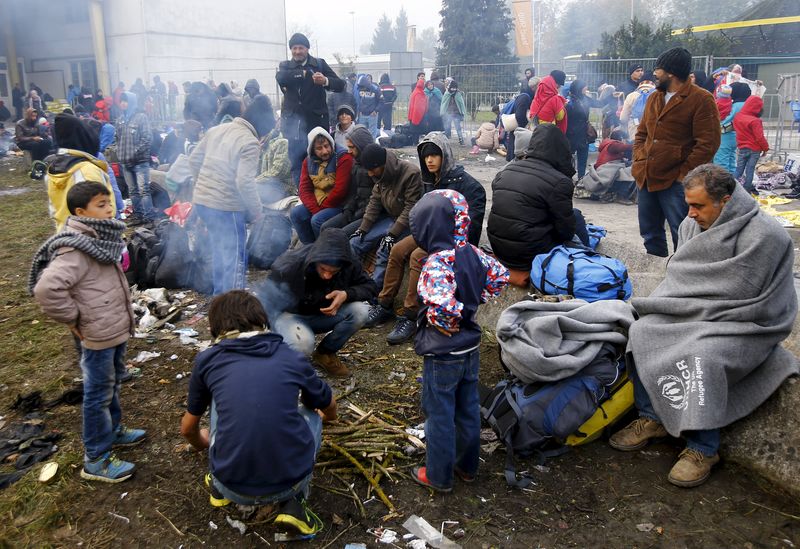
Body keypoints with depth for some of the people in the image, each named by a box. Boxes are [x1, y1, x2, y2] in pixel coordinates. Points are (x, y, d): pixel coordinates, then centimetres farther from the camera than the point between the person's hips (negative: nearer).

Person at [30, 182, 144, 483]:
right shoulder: (75, 250, -24)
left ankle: (113, 430, 44)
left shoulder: (99, 239, 7)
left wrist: (124, 316, 12)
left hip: (117, 328, 9)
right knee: (99, 393, 3)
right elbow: (47, 289, -34)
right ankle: (96, 459, 16)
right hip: (98, 335, -9)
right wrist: (74, 319, -21)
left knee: (113, 384, 25)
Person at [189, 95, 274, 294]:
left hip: (201, 201, 8)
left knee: (220, 252, 23)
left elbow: (194, 160, 15)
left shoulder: (216, 130, 8)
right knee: (235, 259, 3)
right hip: (226, 208, -8)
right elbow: (244, 182, -23)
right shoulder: (249, 142, -16)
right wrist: (256, 213, -12)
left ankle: (220, 297, 36)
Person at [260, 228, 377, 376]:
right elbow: (266, 302, -26)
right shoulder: (289, 265, -31)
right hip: (291, 314, -4)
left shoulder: (350, 264, -20)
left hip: (326, 313, 4)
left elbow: (370, 287, -7)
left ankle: (325, 352, 0)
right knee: (302, 344, -38)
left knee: (360, 311, -24)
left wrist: (346, 294, -28)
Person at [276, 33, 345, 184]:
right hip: (292, 122, 1)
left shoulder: (319, 64, 8)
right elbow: (280, 77, -12)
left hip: (316, 121, -1)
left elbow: (340, 85, -1)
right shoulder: (285, 65, 11)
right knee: (295, 164, 3)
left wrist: (325, 81, -21)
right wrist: (304, 73, -12)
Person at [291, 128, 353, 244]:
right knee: (295, 213, -13)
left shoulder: (343, 158, -14)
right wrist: (315, 209, -15)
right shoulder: (308, 161, 6)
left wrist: (321, 208, -10)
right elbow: (304, 189, 1)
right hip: (316, 202, 7)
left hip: (339, 204, -6)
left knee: (317, 220, -27)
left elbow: (340, 190, -20)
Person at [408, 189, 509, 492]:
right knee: (469, 410, 21)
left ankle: (438, 476, 25)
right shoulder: (471, 252, -3)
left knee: (439, 416, 10)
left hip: (442, 354, -7)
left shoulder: (436, 263, -26)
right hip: (471, 348, 7)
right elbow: (500, 276, 9)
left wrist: (443, 326, -20)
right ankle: (468, 466, 37)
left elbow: (443, 306, -40)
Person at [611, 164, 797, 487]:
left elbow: (736, 298, -21)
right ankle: (652, 418, -4)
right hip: (697, 315, 7)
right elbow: (677, 277, 10)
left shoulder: (764, 235, -19)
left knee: (700, 356, -34)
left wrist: (679, 306, -15)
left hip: (746, 326, -7)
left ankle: (703, 449, -18)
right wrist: (659, 305, -9)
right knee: (641, 331, -14)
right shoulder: (693, 224, 4)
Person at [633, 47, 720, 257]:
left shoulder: (701, 100, -9)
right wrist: (639, 160, 7)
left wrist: (684, 173, -15)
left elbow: (707, 144, -13)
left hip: (675, 182, -7)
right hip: (646, 177, 7)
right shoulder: (654, 98, 14)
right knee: (650, 234, 16)